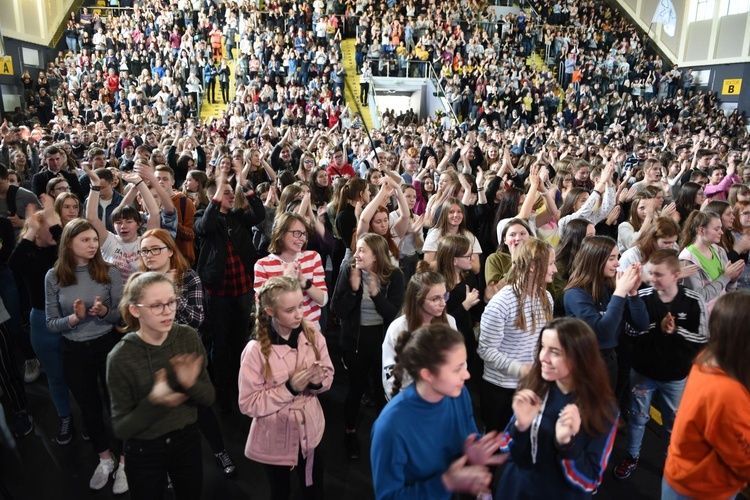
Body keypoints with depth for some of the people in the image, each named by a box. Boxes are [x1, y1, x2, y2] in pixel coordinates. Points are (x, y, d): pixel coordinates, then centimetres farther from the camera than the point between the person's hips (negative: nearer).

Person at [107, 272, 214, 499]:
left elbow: (208, 397, -6)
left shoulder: (189, 338, -13)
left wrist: (191, 384, -27)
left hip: (187, 442, 3)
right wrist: (153, 402, -33)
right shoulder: (121, 357, -21)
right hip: (144, 453, -3)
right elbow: (121, 428, -16)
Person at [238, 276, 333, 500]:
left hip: (309, 431, 3)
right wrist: (289, 388, -27)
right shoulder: (256, 350, -22)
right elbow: (248, 404, -18)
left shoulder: (313, 334, -12)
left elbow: (328, 375, 0)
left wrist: (317, 381, -23)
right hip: (275, 438, -2)